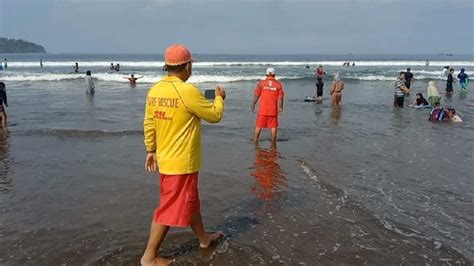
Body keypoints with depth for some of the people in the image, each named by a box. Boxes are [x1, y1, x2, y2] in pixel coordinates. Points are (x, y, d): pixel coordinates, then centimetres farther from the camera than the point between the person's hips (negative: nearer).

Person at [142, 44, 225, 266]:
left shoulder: (155, 90, 1)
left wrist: (151, 150, 18)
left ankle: (204, 238, 40)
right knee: (170, 208, 4)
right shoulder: (188, 91, -22)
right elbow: (215, 115, -10)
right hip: (181, 162, -8)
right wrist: (219, 98, 9)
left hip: (166, 158, 8)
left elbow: (148, 124, 8)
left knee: (190, 200, 22)